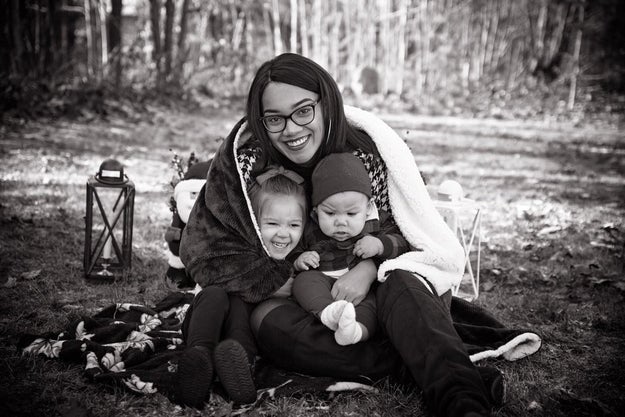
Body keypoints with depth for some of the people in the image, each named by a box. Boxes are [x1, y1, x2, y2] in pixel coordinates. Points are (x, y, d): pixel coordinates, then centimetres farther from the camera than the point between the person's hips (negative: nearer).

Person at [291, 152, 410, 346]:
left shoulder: (377, 222, 4)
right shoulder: (308, 231, 4)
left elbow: (402, 242, 2)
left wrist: (380, 245, -17)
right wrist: (298, 262, -9)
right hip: (326, 284, 1)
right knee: (304, 280, -27)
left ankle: (359, 327, -59)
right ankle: (327, 312, -52)